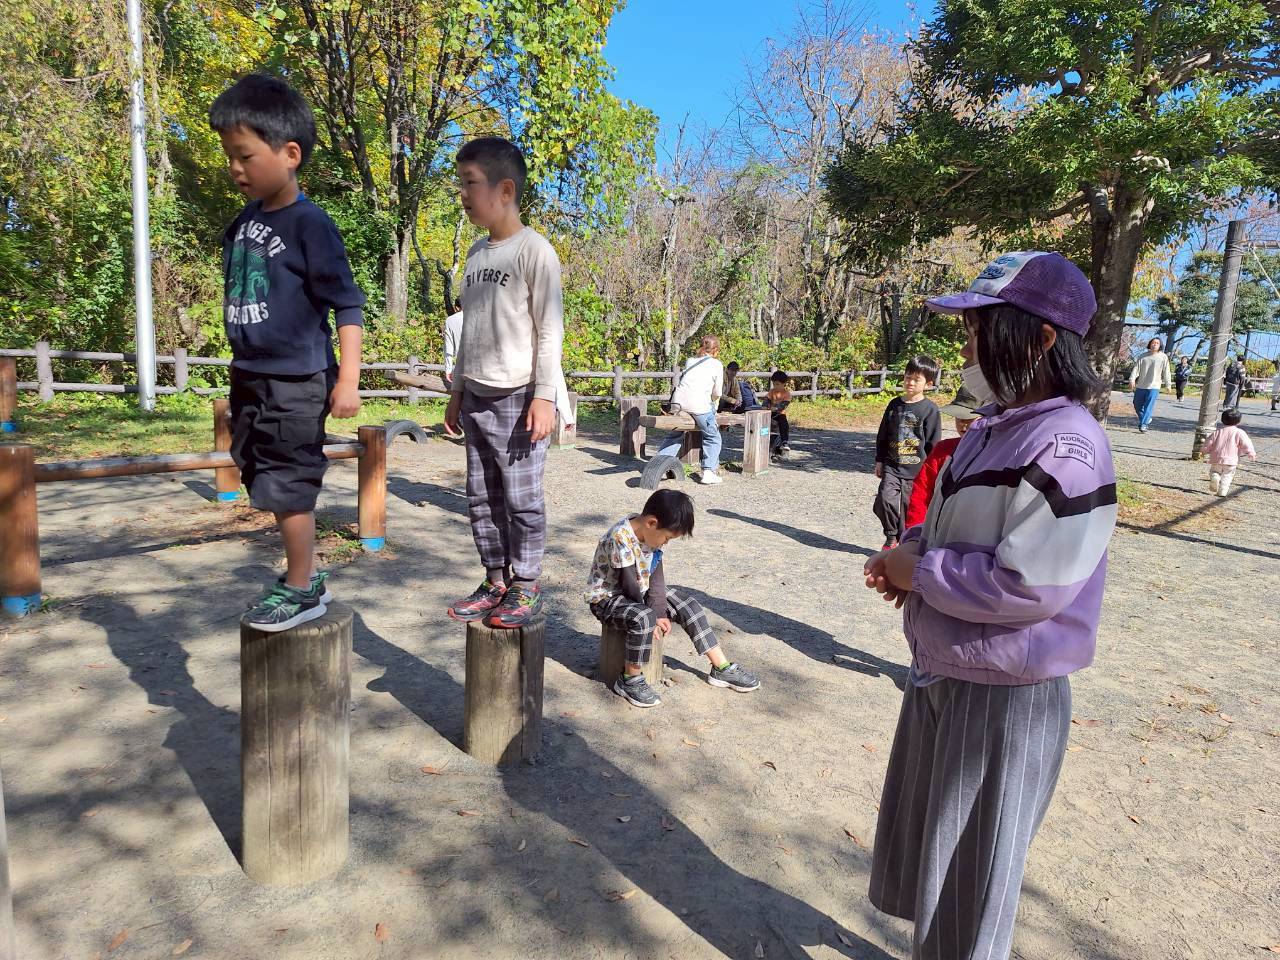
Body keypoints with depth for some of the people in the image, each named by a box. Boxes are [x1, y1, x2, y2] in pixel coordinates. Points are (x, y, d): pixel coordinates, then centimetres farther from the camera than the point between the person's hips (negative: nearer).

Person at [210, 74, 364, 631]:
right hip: (250, 379, 9)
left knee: (288, 484, -1)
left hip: (295, 382, -8)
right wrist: (241, 369, 22)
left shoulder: (308, 223, -13)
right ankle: (306, 575, 30)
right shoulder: (242, 221, 10)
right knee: (265, 483, 15)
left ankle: (301, 591, 16)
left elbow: (347, 305, -14)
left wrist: (348, 379, -18)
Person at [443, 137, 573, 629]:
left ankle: (526, 586, 12)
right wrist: (457, 390, 18)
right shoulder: (477, 251, 15)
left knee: (522, 498, -1)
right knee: (482, 497, 10)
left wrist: (544, 395, -16)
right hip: (477, 397, 8)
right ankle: (496, 580, 22)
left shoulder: (534, 249, -7)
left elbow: (550, 328, -11)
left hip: (519, 398, -8)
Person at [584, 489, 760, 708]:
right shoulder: (621, 537, -30)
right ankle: (630, 680, -15)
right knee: (643, 618, -36)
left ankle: (721, 668, 8)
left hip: (639, 594, 8)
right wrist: (654, 616, -14)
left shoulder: (651, 533, -6)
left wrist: (660, 611, -15)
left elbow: (657, 578, -4)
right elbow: (630, 585, -24)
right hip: (607, 599, -8)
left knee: (688, 603, 0)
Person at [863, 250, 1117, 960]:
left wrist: (917, 571, -18)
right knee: (924, 848, 27)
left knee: (969, 883, 12)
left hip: (1003, 700, -9)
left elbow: (1025, 586, -29)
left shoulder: (1066, 447, -24)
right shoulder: (991, 429, 6)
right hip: (940, 675, 9)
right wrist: (908, 552, -2)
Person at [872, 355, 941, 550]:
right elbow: (882, 435, 14)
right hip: (892, 467, 3)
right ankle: (891, 538, 9)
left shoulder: (930, 409, -4)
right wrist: (879, 461, 12)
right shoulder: (895, 404, 7)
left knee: (910, 508, 4)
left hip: (917, 470, -3)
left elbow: (933, 443, -2)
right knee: (885, 500, -12)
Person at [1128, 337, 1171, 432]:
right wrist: (1132, 379, -10)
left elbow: (1166, 372, 2)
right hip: (1140, 386, 4)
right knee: (1137, 405, 11)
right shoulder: (1143, 356, 7)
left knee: (1148, 407, -10)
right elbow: (1136, 368, 2)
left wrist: (1168, 384, 1)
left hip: (1154, 387, -3)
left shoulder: (1163, 357, 2)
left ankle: (1143, 425, -10)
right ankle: (1147, 419, 32)